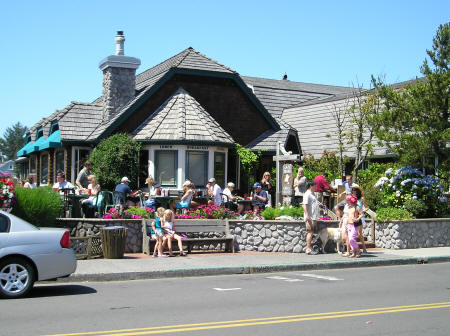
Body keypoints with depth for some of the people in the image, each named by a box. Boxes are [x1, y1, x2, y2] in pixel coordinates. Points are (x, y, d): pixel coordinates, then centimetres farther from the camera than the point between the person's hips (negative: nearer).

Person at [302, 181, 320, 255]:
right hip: (310, 217, -10)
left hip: (314, 217, 10)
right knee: (310, 232, -11)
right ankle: (308, 248, -10)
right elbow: (304, 205, -19)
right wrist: (307, 215, -26)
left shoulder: (313, 194, 21)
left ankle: (308, 248, 12)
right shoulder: (307, 194, -10)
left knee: (312, 232, 9)